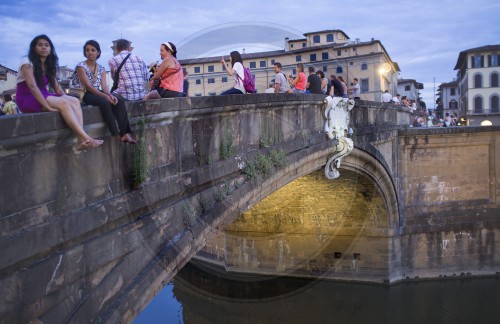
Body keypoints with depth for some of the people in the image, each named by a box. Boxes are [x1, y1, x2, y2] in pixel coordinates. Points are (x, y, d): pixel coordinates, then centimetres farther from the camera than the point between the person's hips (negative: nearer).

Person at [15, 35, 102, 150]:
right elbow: (32, 86, -20)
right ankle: (87, 139, -41)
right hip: (28, 99, -7)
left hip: (44, 96, 7)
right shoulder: (27, 62, -7)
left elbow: (58, 89, 8)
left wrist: (67, 99, -11)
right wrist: (48, 107, -28)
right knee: (63, 103, -31)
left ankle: (81, 141, -38)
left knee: (75, 101, -20)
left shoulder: (48, 65, 15)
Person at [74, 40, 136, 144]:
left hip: (97, 93, 6)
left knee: (120, 101, -20)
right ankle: (116, 135, -33)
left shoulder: (101, 69, 13)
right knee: (104, 102, -35)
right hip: (84, 95, -6)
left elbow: (104, 85, 0)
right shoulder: (81, 66, -5)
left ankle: (125, 133, -31)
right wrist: (105, 96, -27)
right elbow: (88, 86, -16)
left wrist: (110, 95, -24)